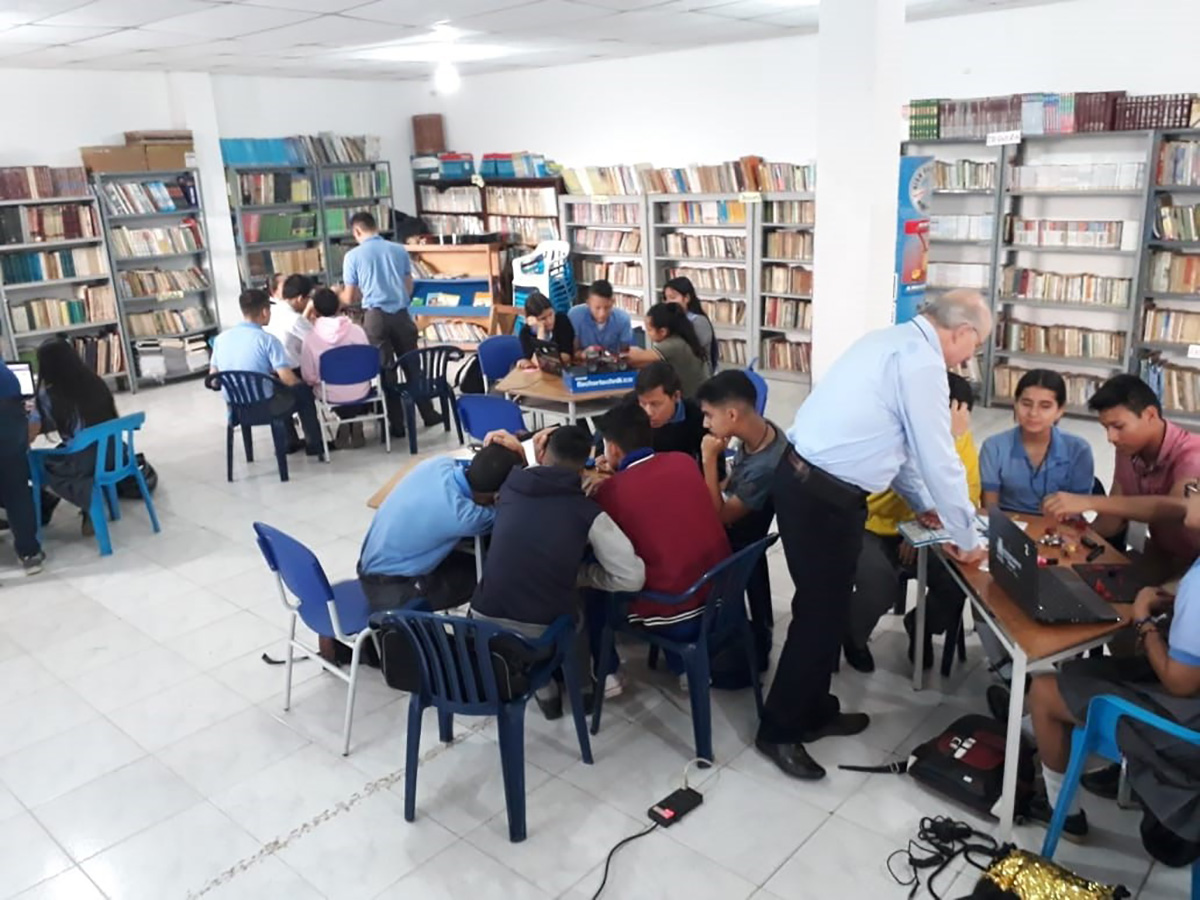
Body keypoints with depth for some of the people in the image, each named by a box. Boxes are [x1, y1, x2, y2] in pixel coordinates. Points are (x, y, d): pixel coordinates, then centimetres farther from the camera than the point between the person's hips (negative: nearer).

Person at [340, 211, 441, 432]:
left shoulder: (353, 256, -2)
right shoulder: (399, 250, 6)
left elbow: (349, 299, 2)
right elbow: (409, 288, 12)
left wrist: (335, 297, 24)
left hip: (376, 316, -2)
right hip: (401, 314, 3)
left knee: (385, 369, 5)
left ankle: (398, 424, 7)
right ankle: (429, 415, 20)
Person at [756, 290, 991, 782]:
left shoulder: (894, 340, 16)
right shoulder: (921, 362, -15)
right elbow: (938, 458, -12)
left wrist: (924, 505, 29)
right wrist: (966, 537, 0)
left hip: (804, 479, 10)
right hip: (824, 497, -10)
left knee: (828, 606, 20)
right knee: (820, 612, 2)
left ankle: (814, 711, 35)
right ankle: (779, 731, 17)